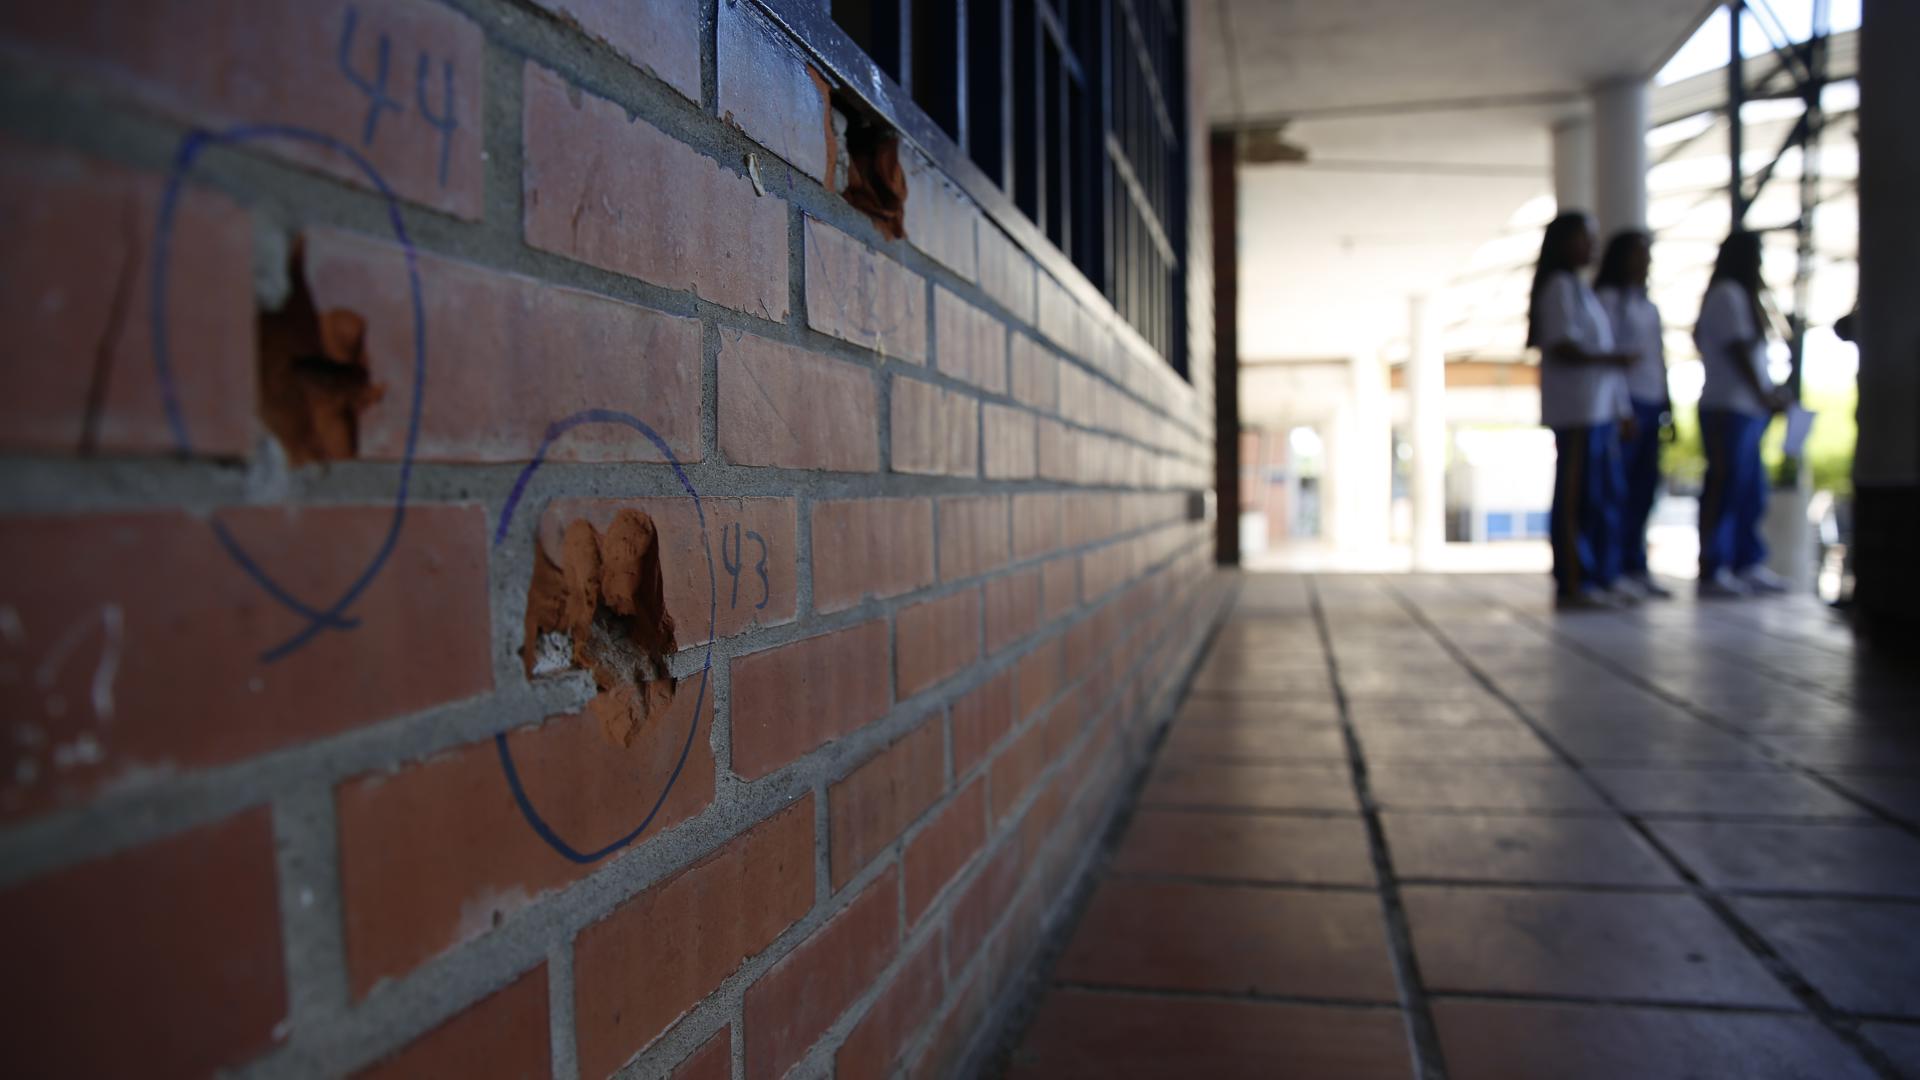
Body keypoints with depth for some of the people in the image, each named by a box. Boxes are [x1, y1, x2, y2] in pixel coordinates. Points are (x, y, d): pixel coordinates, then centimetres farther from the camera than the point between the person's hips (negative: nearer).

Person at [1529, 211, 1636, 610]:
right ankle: (1573, 584, -5)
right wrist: (1606, 359, -26)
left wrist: (1618, 409, 18)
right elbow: (1561, 348, -16)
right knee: (1577, 497, -8)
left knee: (1604, 495, 10)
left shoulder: (1578, 288, 21)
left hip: (1598, 408, 10)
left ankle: (1599, 580, 16)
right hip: (1576, 411, -10)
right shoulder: (1559, 286, -7)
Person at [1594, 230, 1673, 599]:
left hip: (1651, 404, 8)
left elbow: (1657, 356, 20)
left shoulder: (1647, 303, 20)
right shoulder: (1609, 297, -3)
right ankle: (1615, 567, -4)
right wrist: (1621, 408, -15)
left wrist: (1666, 402, 12)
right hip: (1626, 402, -8)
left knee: (1645, 488, 6)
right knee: (1620, 488, -8)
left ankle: (1634, 566, 11)